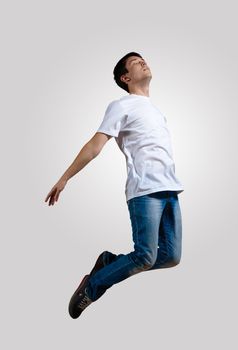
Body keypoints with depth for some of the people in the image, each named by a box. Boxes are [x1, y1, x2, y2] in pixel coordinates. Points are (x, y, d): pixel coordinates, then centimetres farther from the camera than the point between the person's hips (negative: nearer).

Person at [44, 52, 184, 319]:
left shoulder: (155, 110, 27)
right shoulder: (121, 106, 2)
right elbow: (95, 145, -5)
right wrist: (64, 179, -10)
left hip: (170, 190, 8)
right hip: (145, 190, -8)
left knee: (171, 257, 0)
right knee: (145, 257, -15)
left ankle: (111, 263, 17)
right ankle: (91, 288, 6)